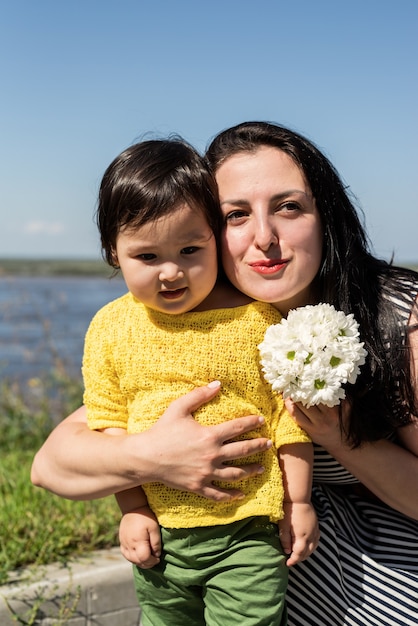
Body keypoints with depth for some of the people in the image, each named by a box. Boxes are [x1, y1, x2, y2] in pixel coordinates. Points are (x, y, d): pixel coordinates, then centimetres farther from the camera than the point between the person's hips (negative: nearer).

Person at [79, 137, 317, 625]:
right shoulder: (110, 328, -4)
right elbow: (108, 421, 2)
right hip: (159, 531, 4)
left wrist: (298, 503, 0)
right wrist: (132, 509, -1)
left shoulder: (259, 319, -11)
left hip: (249, 530, -3)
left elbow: (289, 414, -4)